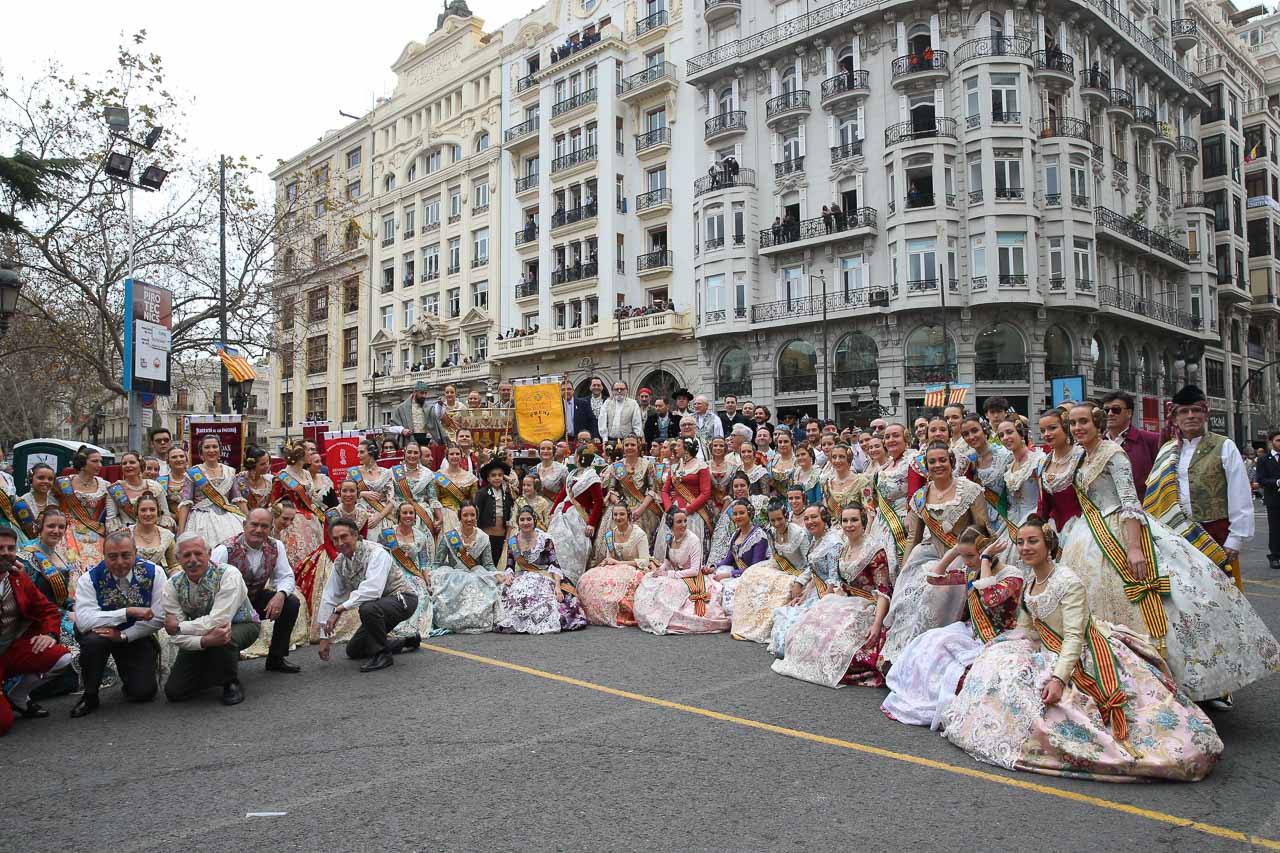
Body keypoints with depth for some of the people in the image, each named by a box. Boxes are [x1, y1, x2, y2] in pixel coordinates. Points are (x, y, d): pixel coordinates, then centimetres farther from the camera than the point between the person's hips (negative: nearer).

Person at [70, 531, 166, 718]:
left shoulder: (153, 573, -14)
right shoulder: (90, 579, -14)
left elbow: (159, 618, -14)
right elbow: (83, 621, -28)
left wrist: (123, 636, -21)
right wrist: (128, 612, -34)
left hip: (137, 638, 0)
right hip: (104, 633, 0)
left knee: (144, 692, -15)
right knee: (93, 640, -35)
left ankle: (127, 673, 23)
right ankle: (89, 695, -10)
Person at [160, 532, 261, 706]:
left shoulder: (228, 574, -26)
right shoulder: (172, 585, -14)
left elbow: (218, 621, -33)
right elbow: (177, 637, -20)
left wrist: (179, 627, -26)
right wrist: (205, 641, -39)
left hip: (240, 626, -4)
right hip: (198, 639, 4)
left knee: (223, 641, -38)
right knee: (174, 692, -5)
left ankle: (232, 683, -9)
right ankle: (217, 673, 23)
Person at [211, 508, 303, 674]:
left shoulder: (275, 547, -5)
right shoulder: (225, 550, -19)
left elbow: (286, 576, -2)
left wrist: (280, 595, -25)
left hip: (257, 599, 5)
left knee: (291, 603, -17)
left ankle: (276, 659, 0)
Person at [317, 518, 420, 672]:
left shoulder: (376, 553, -25)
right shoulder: (340, 562, -1)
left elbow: (372, 590, -38)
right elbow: (329, 598, 1)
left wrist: (339, 609, -36)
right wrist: (324, 637, 0)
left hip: (401, 599, -8)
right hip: (377, 605, 9)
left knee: (367, 608, -37)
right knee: (353, 651, 12)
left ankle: (381, 654, -15)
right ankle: (404, 643, 25)